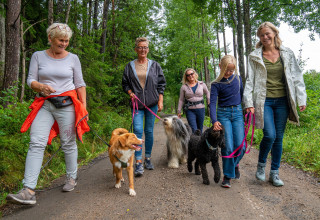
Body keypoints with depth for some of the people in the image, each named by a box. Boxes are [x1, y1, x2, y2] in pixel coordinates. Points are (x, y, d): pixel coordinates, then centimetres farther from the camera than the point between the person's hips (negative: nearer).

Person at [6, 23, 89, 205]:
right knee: (36, 143, -9)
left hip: (67, 104, -1)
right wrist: (41, 87, -16)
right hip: (44, 105, 1)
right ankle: (29, 191, -10)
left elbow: (79, 84, 7)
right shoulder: (38, 56, 9)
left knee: (68, 143, 4)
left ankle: (72, 177, 24)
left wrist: (84, 105, 1)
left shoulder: (73, 58, 7)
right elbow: (31, 80, 7)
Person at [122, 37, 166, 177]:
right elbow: (125, 84, 13)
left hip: (152, 103, 1)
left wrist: (160, 101, 0)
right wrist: (130, 93, -6)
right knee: (137, 131, -11)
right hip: (137, 104, 0)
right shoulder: (130, 66, 9)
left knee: (149, 131, 6)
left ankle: (148, 158, 21)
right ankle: (138, 162, -6)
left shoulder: (154, 65, 8)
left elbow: (161, 84, 8)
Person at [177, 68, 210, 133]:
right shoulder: (184, 87, 2)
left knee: (200, 129, 9)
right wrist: (179, 111, 6)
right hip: (190, 110, -2)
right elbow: (181, 100, 7)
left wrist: (209, 103, 12)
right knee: (193, 130, -11)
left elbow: (207, 93, 21)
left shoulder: (202, 84, 5)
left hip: (200, 109, 2)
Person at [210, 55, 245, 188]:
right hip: (223, 114, -3)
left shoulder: (238, 79, 6)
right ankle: (227, 176, 6)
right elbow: (212, 103, -14)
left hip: (237, 113, 3)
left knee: (240, 145, -3)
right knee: (228, 146, -8)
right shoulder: (216, 84, -5)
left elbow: (242, 95, 17)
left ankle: (235, 163, 29)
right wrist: (214, 121, -27)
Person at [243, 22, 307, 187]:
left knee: (279, 137, 5)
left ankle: (274, 173, 19)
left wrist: (302, 99, 1)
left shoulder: (287, 54, 8)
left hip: (282, 101, 3)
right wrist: (248, 102, -8)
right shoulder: (255, 57, 3)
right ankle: (261, 165, 13)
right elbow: (249, 80, 1)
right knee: (270, 135, -14)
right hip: (264, 101, -2)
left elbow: (296, 77, 8)